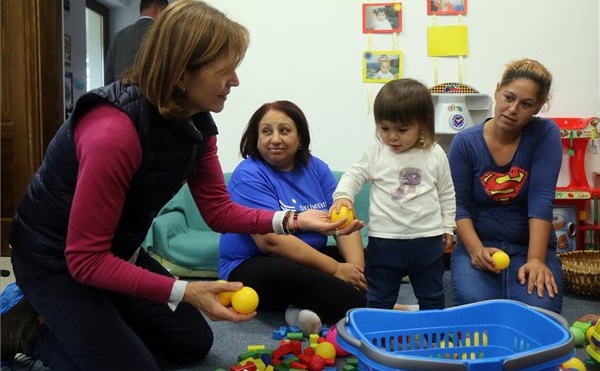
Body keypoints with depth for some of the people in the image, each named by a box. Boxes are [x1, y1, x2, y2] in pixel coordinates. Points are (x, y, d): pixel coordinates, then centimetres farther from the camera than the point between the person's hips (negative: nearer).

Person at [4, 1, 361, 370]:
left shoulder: (195, 123, -8)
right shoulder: (114, 131, -35)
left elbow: (219, 210, -5)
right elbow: (86, 258, -30)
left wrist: (292, 220, -20)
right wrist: (184, 291, -36)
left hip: (118, 253, 8)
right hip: (56, 260, -8)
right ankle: (33, 330, 10)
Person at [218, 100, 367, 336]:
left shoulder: (316, 168, 4)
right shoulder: (249, 176, -14)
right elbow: (271, 241, -25)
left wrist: (357, 267, -24)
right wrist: (336, 269, -26)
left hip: (311, 260, 7)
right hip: (252, 268, -7)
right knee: (289, 273, -38)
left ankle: (308, 308, -26)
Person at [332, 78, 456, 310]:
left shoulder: (435, 155, -1)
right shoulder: (375, 154, -2)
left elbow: (446, 194, 8)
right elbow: (353, 176, 1)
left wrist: (448, 227, 8)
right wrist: (342, 196, -19)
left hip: (427, 240, 1)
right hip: (384, 240, 0)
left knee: (432, 298, 16)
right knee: (379, 300, 11)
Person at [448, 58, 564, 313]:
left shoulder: (545, 134, -6)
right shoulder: (465, 142, -5)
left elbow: (541, 199, -16)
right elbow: (459, 205, -5)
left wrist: (536, 259, -25)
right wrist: (476, 250, -21)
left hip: (529, 245, 1)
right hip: (478, 243, 0)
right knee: (474, 307, -27)